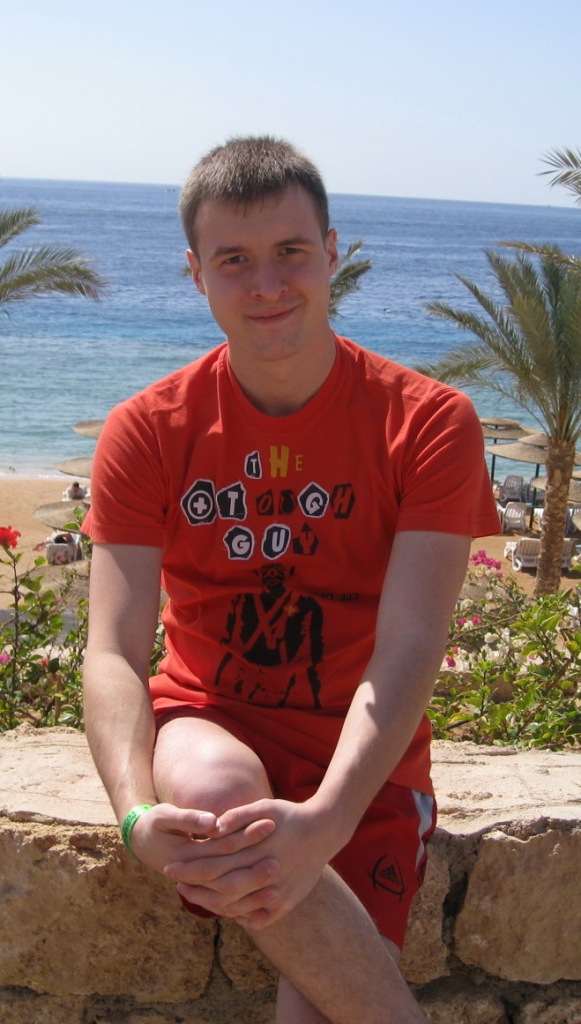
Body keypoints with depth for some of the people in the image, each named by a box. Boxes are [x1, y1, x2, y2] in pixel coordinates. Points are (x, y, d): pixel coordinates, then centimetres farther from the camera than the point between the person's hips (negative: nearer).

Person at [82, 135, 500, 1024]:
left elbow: (409, 649, -17)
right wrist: (138, 813, -32)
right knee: (215, 790, -35)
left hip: (361, 755, -1)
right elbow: (114, 651, -12)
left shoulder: (428, 421, -8)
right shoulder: (147, 432, -4)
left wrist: (326, 824, -33)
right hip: (208, 725, 1)